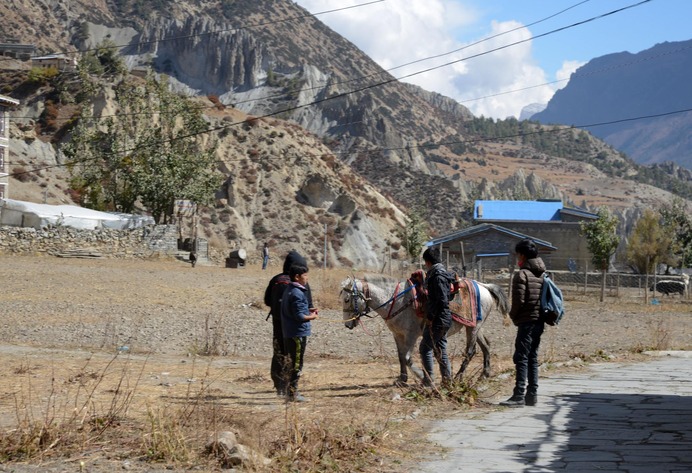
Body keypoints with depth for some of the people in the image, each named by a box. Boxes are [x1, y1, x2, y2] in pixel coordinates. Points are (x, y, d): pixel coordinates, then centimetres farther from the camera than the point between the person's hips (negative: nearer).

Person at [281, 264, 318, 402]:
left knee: (291, 363, 16)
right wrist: (311, 317, -5)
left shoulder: (289, 291, 13)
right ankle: (292, 393, 2)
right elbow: (299, 316, -21)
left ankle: (291, 391, 23)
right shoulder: (297, 293, -18)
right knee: (296, 364, -2)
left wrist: (308, 311, 13)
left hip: (289, 333, 10)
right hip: (298, 333, -10)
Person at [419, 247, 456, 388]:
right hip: (444, 318, 10)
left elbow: (442, 300, -24)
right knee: (440, 349, 14)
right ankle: (447, 378, 17)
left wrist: (431, 317, -19)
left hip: (437, 319, -10)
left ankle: (429, 379, -3)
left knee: (425, 348, -5)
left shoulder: (437, 277, -17)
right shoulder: (441, 273, 14)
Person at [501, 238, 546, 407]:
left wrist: (513, 315, -2)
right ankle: (532, 394, 13)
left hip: (527, 321, -8)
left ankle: (519, 395, -10)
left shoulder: (522, 274, -12)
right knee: (532, 358, 13)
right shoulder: (543, 274, 13)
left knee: (521, 358, -7)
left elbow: (518, 300, -17)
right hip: (540, 321, 8)